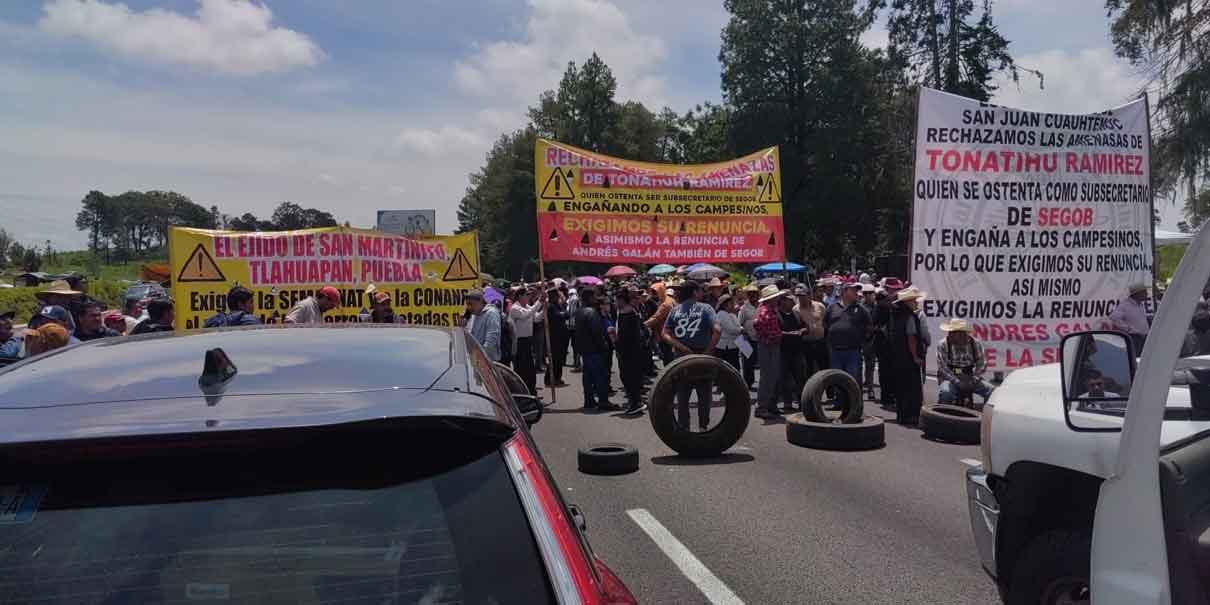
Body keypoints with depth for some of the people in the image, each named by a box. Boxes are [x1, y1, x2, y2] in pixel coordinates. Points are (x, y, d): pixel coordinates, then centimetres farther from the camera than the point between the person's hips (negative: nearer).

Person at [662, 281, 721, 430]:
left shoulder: (675, 310, 3)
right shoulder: (705, 308, -7)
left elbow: (665, 334, -7)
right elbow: (717, 331, -21)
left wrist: (683, 348, -12)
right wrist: (708, 351, -14)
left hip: (681, 356, 3)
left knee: (682, 395, 12)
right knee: (704, 394, 14)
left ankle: (683, 427, 14)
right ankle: (703, 426, 18)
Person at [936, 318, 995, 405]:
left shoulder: (975, 344, 1)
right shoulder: (943, 345, -8)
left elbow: (982, 364, 1)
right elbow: (942, 367, -13)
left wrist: (974, 378, -14)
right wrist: (957, 381, -22)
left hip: (970, 379, 3)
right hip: (950, 379, -3)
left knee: (990, 390, -16)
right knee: (946, 392, -35)